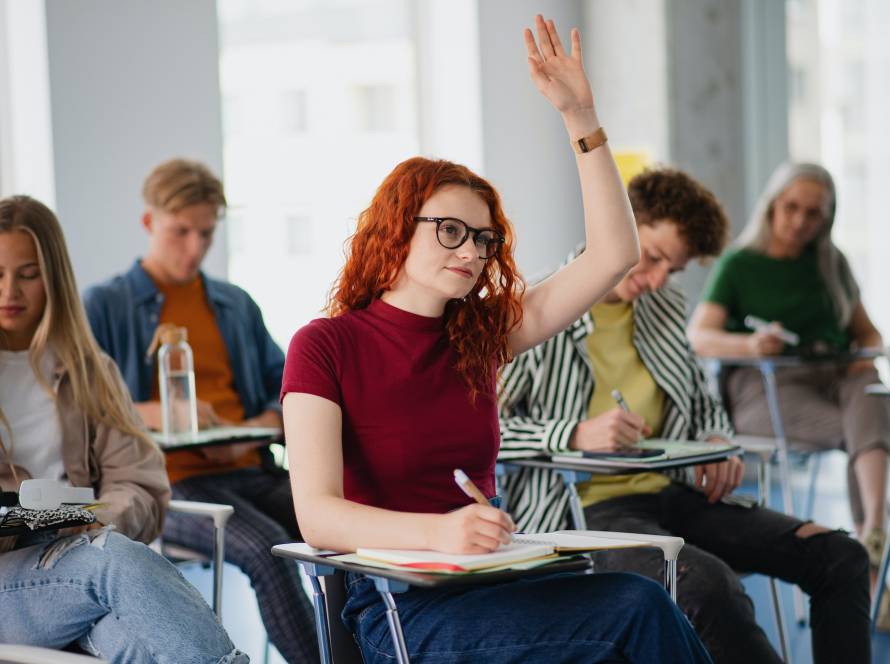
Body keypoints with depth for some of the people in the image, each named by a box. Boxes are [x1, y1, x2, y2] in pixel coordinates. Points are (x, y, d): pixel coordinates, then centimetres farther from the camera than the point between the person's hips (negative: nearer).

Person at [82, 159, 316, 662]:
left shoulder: (236, 305, 22)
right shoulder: (104, 306, 8)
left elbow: (288, 392, 18)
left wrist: (255, 430, -4)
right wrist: (149, 413, -20)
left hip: (250, 472, 4)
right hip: (168, 483, -4)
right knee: (266, 546, -35)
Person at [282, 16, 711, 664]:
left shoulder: (479, 333, 11)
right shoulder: (325, 347, -3)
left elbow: (615, 254, 10)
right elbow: (317, 515, -15)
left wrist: (582, 117, 3)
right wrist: (438, 532, -32)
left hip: (491, 585, 5)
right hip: (397, 607, -5)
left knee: (642, 603, -28)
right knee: (639, 610, -29)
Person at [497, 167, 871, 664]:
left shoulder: (666, 309, 17)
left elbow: (703, 404, 30)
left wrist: (717, 439, 6)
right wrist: (575, 434, -24)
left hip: (672, 497, 8)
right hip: (585, 510, -7)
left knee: (841, 558, -8)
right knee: (708, 582, -37)